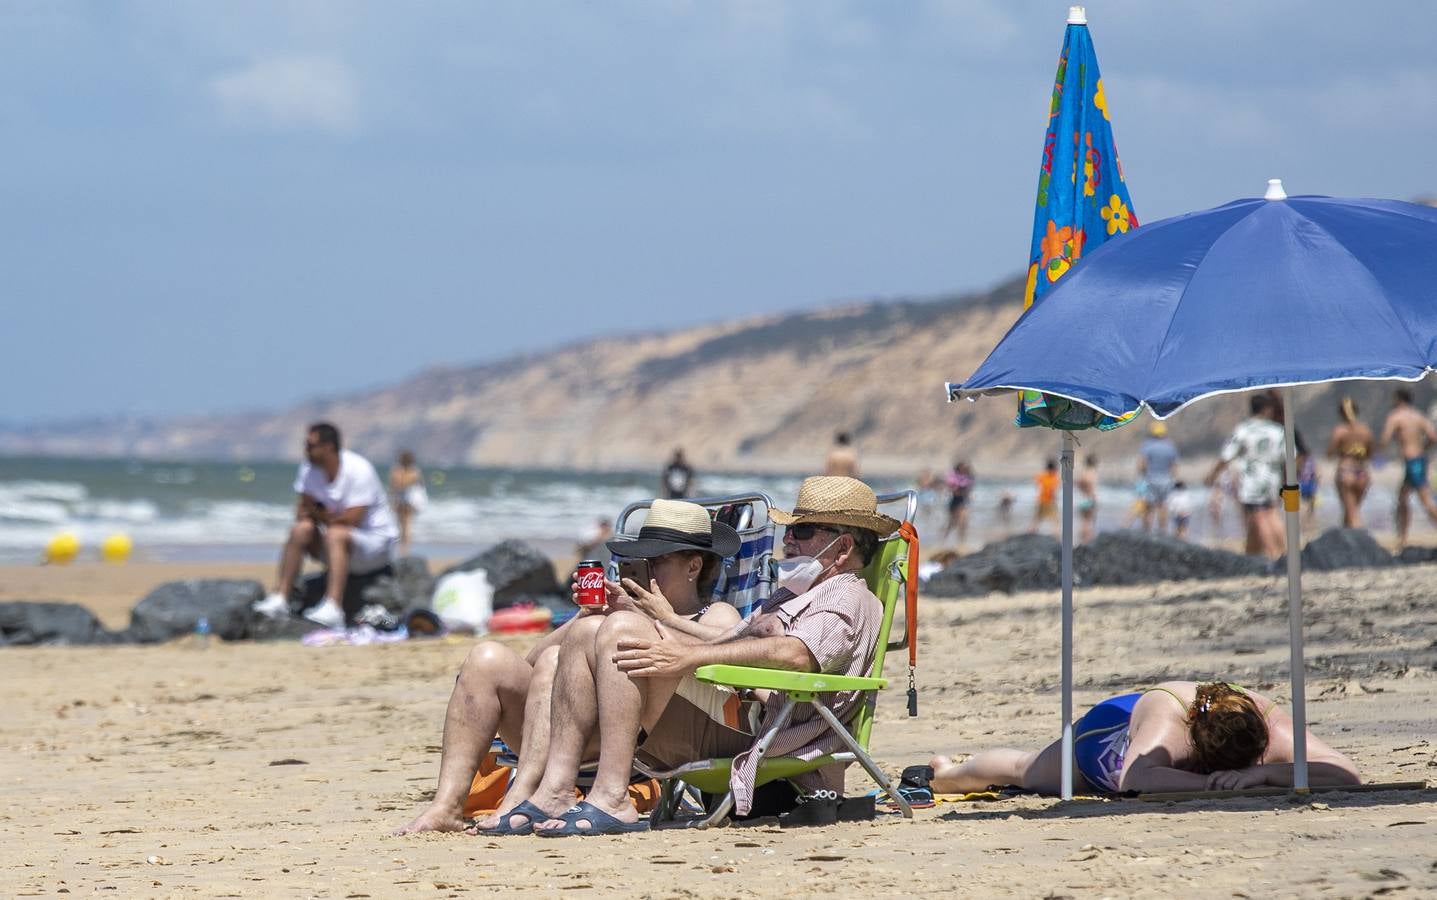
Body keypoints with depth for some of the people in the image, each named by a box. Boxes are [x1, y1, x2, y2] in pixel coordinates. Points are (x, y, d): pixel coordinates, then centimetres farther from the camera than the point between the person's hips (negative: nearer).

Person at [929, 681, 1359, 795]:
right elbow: (1136, 778, -65)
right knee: (1027, 771, 31)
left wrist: (1262, 774, -62)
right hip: (1108, 728, -3)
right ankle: (950, 772, 64)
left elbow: (1347, 776, -52)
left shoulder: (1267, 721, -44)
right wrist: (1211, 783, -69)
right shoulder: (1167, 716, -51)